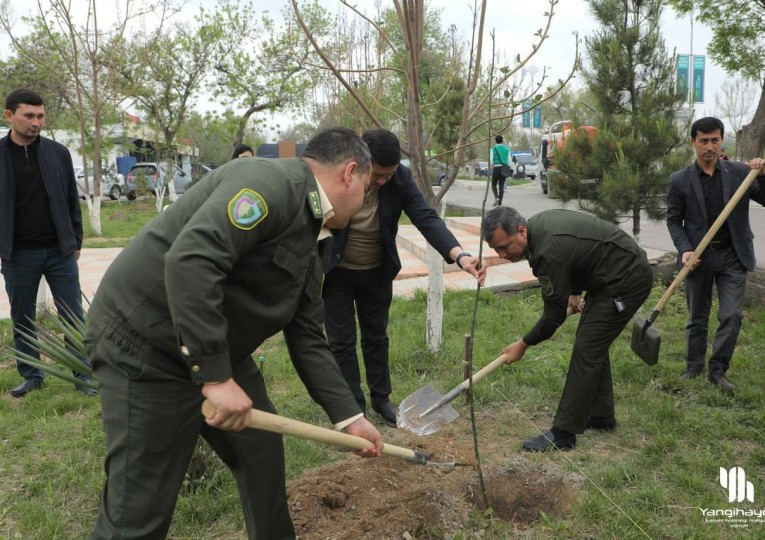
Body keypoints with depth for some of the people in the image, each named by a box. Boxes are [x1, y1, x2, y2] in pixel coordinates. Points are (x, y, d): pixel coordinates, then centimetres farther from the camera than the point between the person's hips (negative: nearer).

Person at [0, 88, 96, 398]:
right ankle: (31, 376, 25)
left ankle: (82, 375, 12)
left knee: (73, 317, 2)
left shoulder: (58, 153, 2)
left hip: (59, 251, 0)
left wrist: (75, 242, 5)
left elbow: (72, 201, 7)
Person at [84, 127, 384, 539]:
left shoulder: (309, 244, 11)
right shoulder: (271, 182, -20)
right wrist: (214, 376, -31)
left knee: (262, 453, 17)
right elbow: (190, 259, -34)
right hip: (146, 345, -10)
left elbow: (307, 339, 14)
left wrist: (348, 417, 13)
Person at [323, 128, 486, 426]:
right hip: (336, 272, -2)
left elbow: (426, 218, -26)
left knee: (376, 337, 17)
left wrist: (460, 255, -42)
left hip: (377, 271, 3)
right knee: (342, 342, 4)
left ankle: (381, 399, 34)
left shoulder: (401, 178, -19)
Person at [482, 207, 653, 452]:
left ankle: (563, 433, -6)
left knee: (587, 349, -11)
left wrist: (523, 344, -7)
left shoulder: (548, 252, -30)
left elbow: (555, 314, -19)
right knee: (593, 343, 16)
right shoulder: (538, 223, -2)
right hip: (611, 274, 10)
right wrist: (575, 291, 22)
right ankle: (601, 415, 27)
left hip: (628, 280, -10)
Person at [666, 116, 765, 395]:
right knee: (697, 318, 11)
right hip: (699, 256, -1)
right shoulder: (680, 180, -4)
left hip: (732, 256, 1)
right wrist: (685, 250, -14)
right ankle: (693, 367, 26)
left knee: (732, 316, -3)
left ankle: (718, 370, 12)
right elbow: (673, 220, -1)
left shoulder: (740, 172, -1)